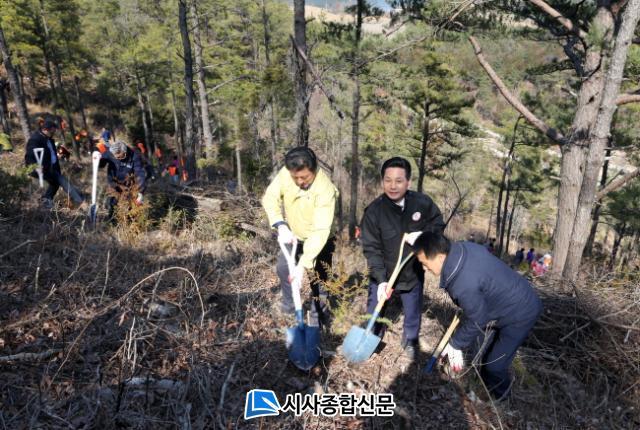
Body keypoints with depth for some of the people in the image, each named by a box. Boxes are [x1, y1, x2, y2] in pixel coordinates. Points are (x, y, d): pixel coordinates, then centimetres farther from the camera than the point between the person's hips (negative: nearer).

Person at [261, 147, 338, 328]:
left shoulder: (325, 189, -36)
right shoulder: (285, 173, -23)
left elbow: (320, 231, -39)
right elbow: (270, 198, -11)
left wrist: (303, 265, -42)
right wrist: (281, 226, -25)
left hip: (319, 239, -4)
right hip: (292, 234, 4)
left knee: (319, 280, 2)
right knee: (283, 267, -10)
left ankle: (318, 322, 22)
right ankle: (289, 304, 18)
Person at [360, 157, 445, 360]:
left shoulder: (423, 202, -17)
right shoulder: (373, 211, -23)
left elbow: (438, 224, 1)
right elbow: (371, 249, -20)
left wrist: (423, 235, -21)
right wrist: (381, 280, -29)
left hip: (413, 272, 2)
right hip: (382, 275, -1)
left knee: (413, 313, 21)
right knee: (374, 312, 15)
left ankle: (410, 343, 49)